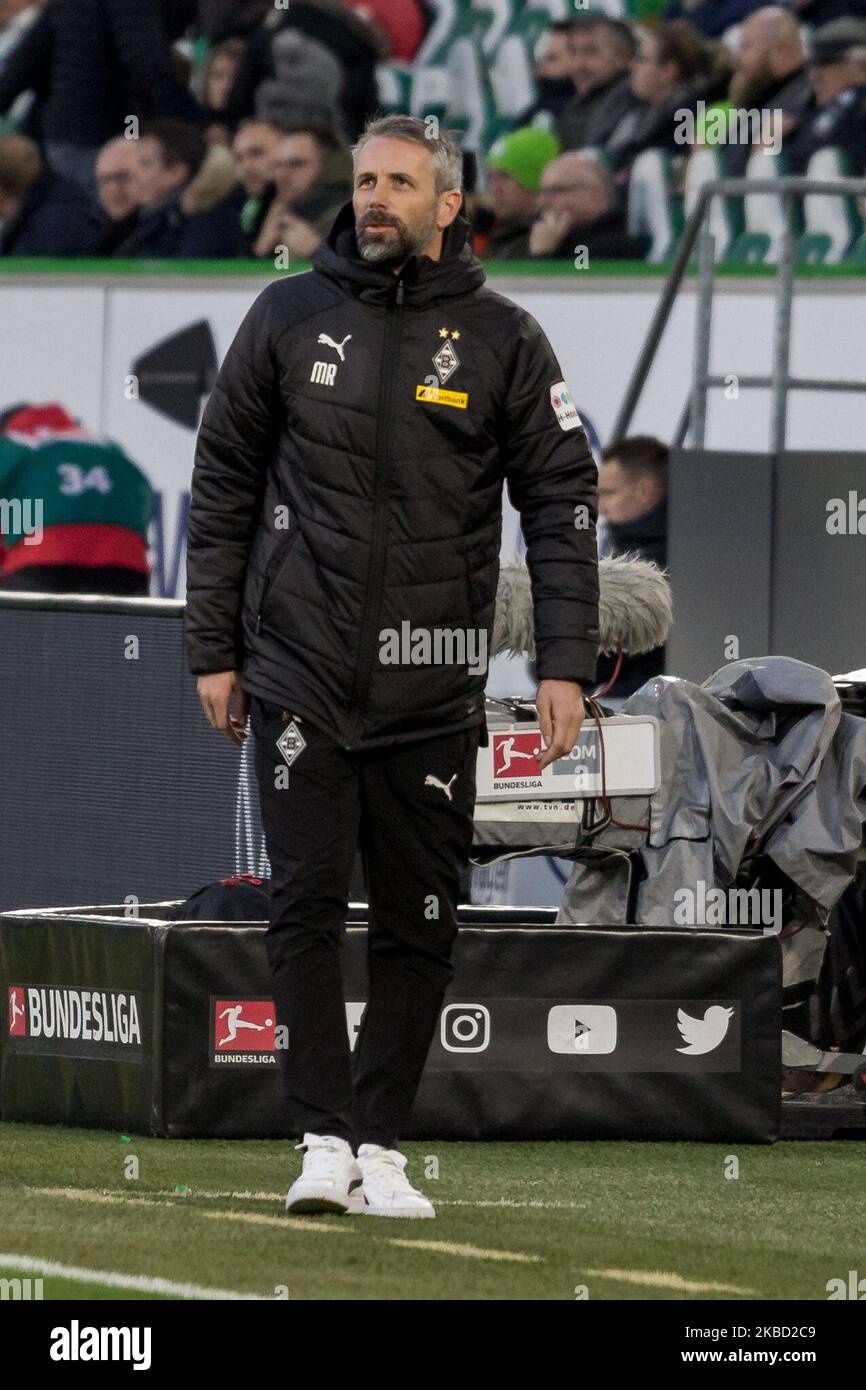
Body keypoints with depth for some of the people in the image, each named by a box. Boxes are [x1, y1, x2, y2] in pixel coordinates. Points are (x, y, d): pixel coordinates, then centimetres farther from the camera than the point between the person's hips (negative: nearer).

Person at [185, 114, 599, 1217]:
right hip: (301, 670, -1)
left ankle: (380, 1145, 9)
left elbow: (562, 501, 5)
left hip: (433, 684, 1)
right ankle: (324, 1139, -6)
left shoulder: (500, 338, 3)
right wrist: (214, 650, 7)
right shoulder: (288, 318, 5)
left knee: (419, 923, 3)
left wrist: (564, 664, -3)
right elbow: (222, 486, 10)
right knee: (306, 904, -8)